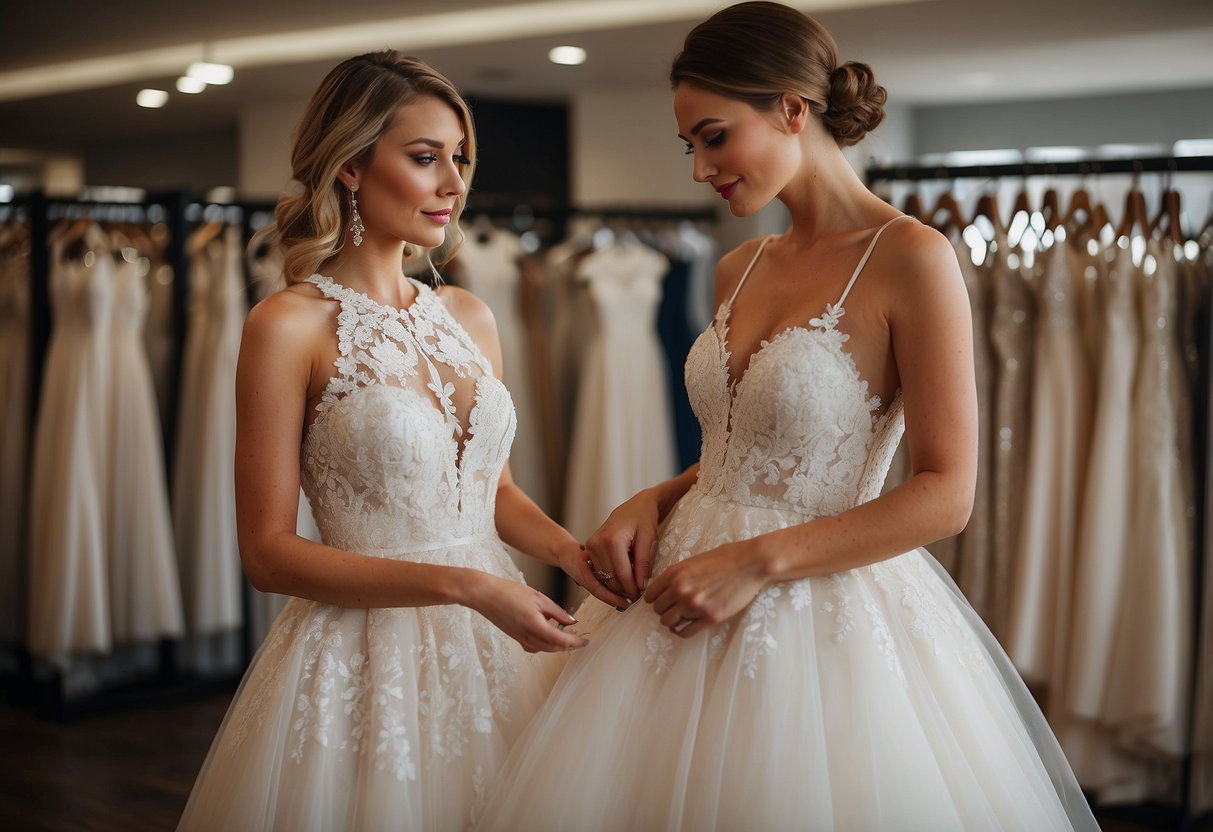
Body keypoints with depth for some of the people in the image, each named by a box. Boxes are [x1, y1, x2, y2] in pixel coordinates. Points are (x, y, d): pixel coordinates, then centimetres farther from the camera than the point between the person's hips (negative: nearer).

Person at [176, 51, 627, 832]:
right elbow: (268, 550, -13)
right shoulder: (290, 325, -10)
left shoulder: (469, 316, 7)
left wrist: (572, 549, -3)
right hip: (367, 658, -5)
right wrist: (462, 585, -21)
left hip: (493, 648, 6)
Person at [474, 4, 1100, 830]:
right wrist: (654, 501, 1)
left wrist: (756, 561, -18)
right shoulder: (740, 271, 9)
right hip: (697, 612, 7)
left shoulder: (911, 259, -12)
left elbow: (947, 495, -15)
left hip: (823, 619, -7)